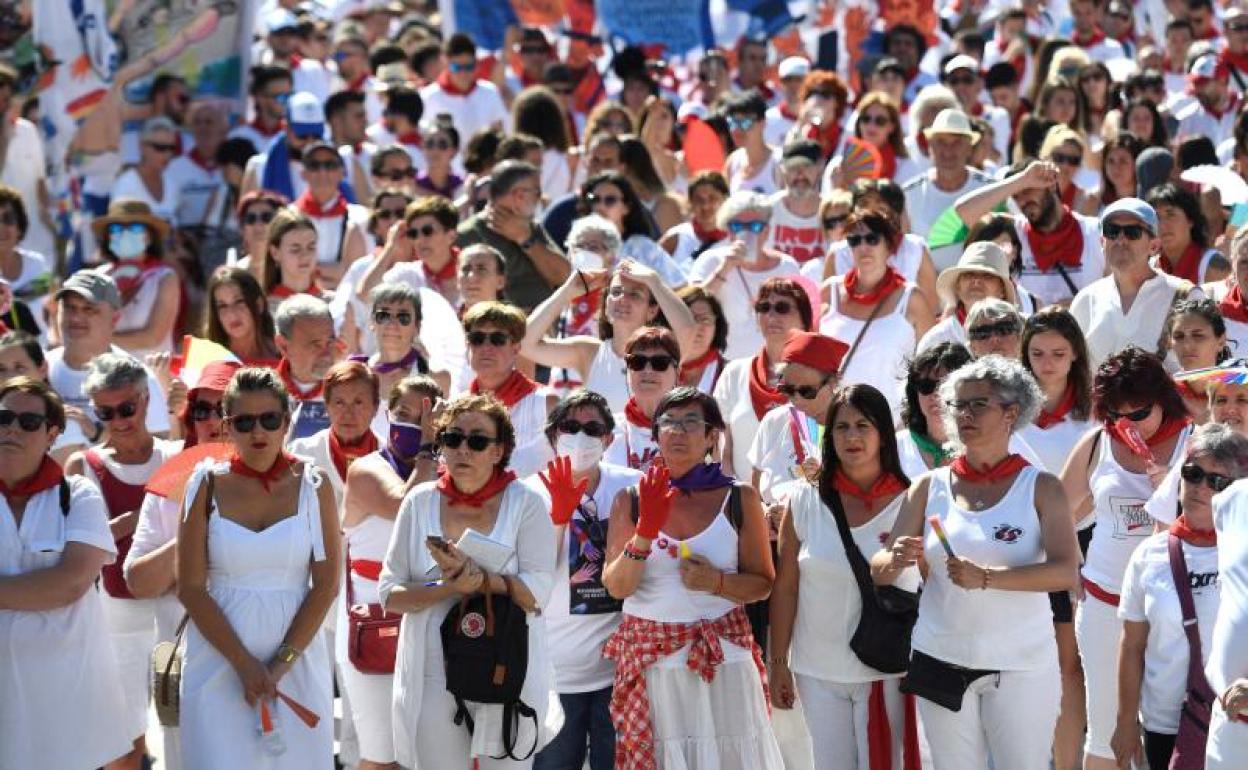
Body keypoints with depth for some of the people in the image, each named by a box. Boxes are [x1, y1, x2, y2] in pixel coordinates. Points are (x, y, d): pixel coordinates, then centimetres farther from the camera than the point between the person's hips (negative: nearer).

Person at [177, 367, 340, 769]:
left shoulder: (312, 485, 1)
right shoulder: (208, 485, 0)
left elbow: (326, 585, -1)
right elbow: (191, 588, -4)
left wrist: (281, 664, -10)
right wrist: (244, 663, -11)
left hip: (297, 659, 1)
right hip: (219, 658, -1)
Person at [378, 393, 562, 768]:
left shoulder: (525, 503, -1)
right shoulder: (420, 502, 6)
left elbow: (538, 592, -10)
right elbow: (389, 592, 2)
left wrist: (477, 578, -23)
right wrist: (447, 588, -15)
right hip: (433, 679, 2)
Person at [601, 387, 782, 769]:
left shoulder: (739, 499, 2)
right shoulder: (630, 501, 4)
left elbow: (763, 583, 4)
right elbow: (616, 586, -4)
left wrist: (717, 582, -14)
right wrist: (645, 532, -18)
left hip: (722, 659, 0)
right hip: (650, 661, 1)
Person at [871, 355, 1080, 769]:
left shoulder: (1040, 487, -2)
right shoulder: (928, 488, 5)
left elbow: (1066, 571, -16)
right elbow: (879, 572, 5)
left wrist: (986, 577, -30)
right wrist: (896, 561, -20)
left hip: (1021, 662, -3)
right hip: (942, 660, 3)